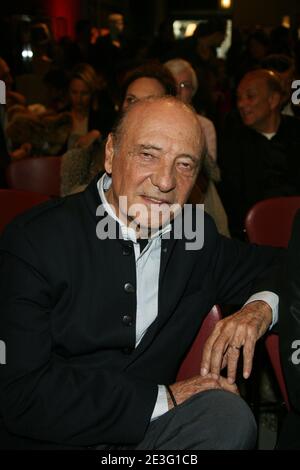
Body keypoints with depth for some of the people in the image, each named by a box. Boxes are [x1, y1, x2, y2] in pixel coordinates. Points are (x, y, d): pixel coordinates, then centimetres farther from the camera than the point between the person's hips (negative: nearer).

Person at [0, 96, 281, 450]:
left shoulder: (198, 237, 1)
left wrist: (260, 308, -8)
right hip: (47, 439, -4)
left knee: (229, 413, -22)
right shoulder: (34, 240, -14)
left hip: (146, 430, 5)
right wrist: (164, 398, -17)